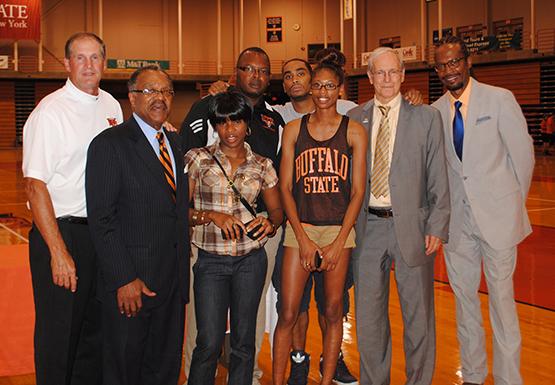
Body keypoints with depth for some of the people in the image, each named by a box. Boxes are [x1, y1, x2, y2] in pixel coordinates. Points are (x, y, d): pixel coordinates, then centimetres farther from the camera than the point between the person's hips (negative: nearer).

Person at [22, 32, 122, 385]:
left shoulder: (111, 107, 8)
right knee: (58, 333, 2)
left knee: (97, 329, 16)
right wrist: (59, 252, -19)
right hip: (60, 232, -6)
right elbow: (35, 186, -15)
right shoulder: (50, 112, -12)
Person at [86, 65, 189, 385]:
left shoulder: (175, 142, 13)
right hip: (131, 281, -6)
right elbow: (102, 220, -15)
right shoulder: (110, 144, -10)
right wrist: (124, 280, -19)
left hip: (173, 278, 7)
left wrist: (183, 270, 9)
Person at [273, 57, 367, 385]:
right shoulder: (294, 129, 6)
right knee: (288, 314, -3)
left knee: (334, 312, 6)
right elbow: (285, 188, 3)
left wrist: (339, 242, -7)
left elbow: (358, 191, 0)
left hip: (340, 229, 0)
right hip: (300, 228, 0)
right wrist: (303, 238, -6)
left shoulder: (354, 131, 3)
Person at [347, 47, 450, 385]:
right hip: (368, 226, 2)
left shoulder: (426, 117, 2)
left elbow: (438, 177, -1)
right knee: (368, 314, 10)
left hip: (411, 226, -2)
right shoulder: (355, 119, 8)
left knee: (418, 314, 7)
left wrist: (437, 227, -8)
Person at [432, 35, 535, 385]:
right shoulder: (435, 112, 6)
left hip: (497, 215, -4)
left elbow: (523, 153, 0)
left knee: (502, 298, -1)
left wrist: (515, 204, 4)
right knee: (464, 298, 11)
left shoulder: (500, 99, -4)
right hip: (457, 218, 4)